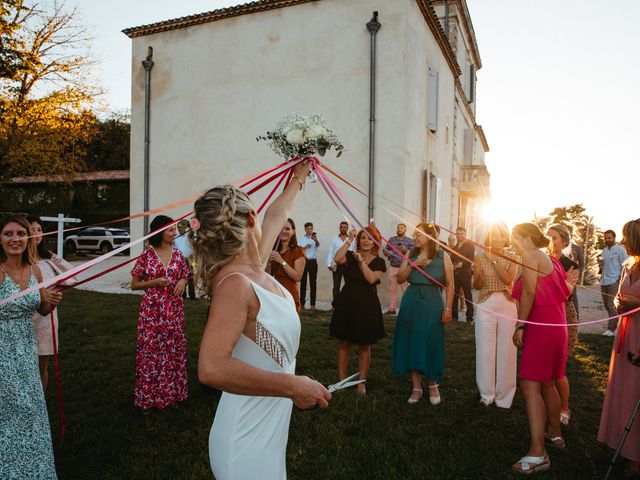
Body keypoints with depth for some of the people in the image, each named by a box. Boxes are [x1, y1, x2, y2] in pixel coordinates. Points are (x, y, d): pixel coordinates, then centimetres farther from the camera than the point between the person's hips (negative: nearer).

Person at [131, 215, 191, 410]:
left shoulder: (178, 255, 5)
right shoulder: (147, 255, -5)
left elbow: (185, 276, 18)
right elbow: (134, 284, 0)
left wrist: (183, 281, -5)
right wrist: (154, 282, -16)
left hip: (174, 309, 4)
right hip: (152, 309, -3)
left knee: (174, 348, 9)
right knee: (151, 349, 2)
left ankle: (173, 391, 25)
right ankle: (150, 395, 18)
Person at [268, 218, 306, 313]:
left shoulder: (298, 251, -4)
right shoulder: (275, 251, 15)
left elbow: (297, 277, -13)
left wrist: (282, 261, -17)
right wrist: (269, 262, -1)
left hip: (289, 295, -5)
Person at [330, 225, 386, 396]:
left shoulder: (379, 262, 1)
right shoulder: (351, 255, 2)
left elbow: (371, 278, -17)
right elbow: (337, 259, -20)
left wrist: (361, 260, -15)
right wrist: (349, 240, -16)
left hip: (367, 305, 0)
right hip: (347, 303, 1)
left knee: (364, 346, 7)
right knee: (344, 343, 6)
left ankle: (361, 382, 20)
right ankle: (342, 380, 17)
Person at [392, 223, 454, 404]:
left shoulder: (442, 256, -3)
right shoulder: (411, 255, 7)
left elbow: (450, 284, -4)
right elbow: (400, 278, 3)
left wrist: (448, 308, -9)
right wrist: (412, 265, -11)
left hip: (432, 305, -3)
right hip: (411, 303, 4)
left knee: (431, 345, 3)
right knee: (411, 343, 6)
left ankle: (433, 386, 24)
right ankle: (416, 387, 18)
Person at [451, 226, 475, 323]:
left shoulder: (470, 245, 4)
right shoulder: (454, 247, 19)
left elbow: (471, 259, -7)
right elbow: (452, 260, 16)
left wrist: (461, 264, -16)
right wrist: (453, 266, -4)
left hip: (465, 274, -4)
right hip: (455, 274, 4)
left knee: (468, 296, -1)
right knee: (454, 295, 0)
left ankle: (469, 318, 3)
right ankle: (454, 316, 8)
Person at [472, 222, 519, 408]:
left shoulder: (513, 257, 5)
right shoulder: (480, 258, 6)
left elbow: (508, 278, -12)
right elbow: (476, 286, 4)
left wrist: (494, 259, -12)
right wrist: (478, 276, -17)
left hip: (507, 305, 0)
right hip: (486, 306, 0)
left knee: (506, 350, 3)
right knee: (485, 350, 1)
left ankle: (503, 396, 17)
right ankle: (487, 394, 15)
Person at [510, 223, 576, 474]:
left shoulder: (531, 256, -9)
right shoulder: (549, 259, 19)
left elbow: (528, 292, -20)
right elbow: (563, 292, 9)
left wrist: (520, 326, -18)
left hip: (540, 325, -10)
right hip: (555, 324, 10)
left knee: (530, 385, -12)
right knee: (546, 383, 22)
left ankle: (537, 453, -14)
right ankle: (554, 434, 36)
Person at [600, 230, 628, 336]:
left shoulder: (620, 250, -5)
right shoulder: (604, 250, 15)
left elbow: (624, 266, -7)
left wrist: (621, 280, -15)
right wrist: (600, 262, -1)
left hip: (614, 281, -7)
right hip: (604, 281, 7)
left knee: (611, 305, -9)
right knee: (606, 305, 12)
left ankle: (611, 329, -4)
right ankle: (615, 323, 27)